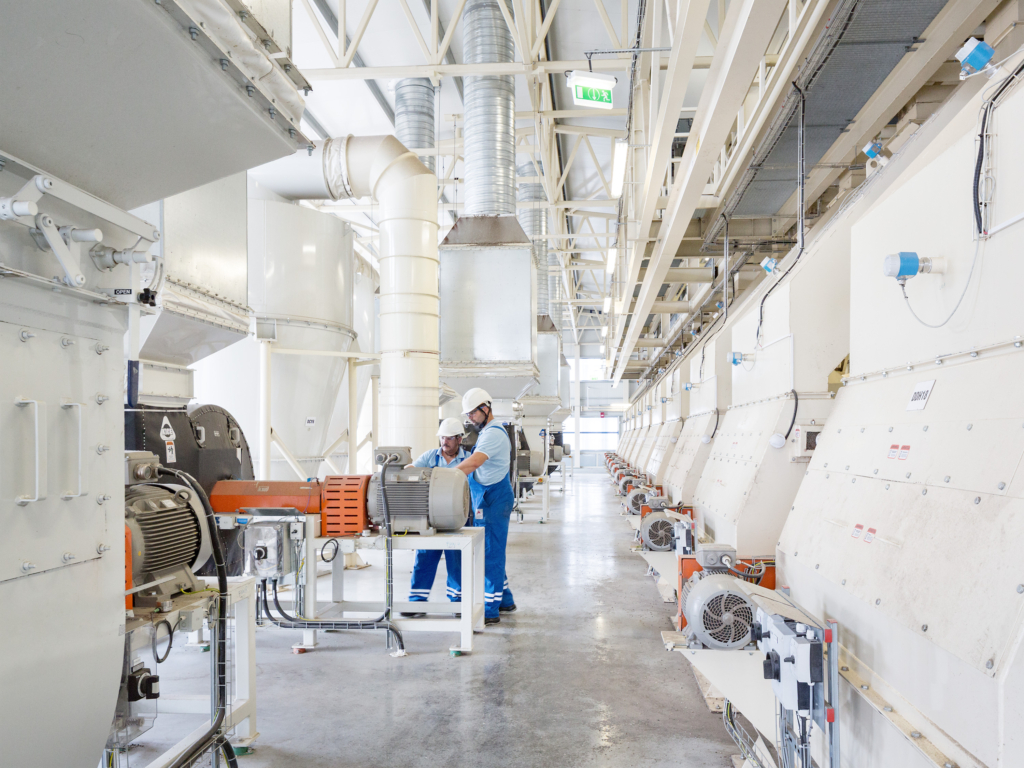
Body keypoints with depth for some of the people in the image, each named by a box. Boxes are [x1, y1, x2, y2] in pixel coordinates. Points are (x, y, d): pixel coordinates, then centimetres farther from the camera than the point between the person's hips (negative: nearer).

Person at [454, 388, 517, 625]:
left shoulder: (493, 433, -17)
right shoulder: (487, 432, 17)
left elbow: (472, 463, -30)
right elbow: (476, 465, 20)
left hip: (494, 499, -11)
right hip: (486, 498, 11)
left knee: (491, 554, -6)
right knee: (491, 552, 17)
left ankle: (491, 610, 0)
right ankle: (505, 600, 27)